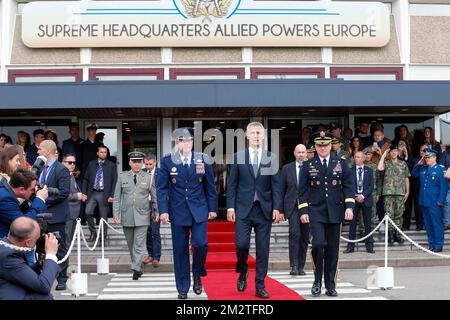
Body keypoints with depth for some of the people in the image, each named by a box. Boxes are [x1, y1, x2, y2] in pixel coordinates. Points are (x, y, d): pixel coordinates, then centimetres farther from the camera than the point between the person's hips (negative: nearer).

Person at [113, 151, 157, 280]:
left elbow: (155, 197, 10)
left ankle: (136, 269, -10)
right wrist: (116, 215, 0)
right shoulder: (122, 177, 6)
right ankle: (138, 267, 21)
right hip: (127, 216, 2)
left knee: (139, 245, -9)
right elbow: (117, 197, 6)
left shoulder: (148, 178, 4)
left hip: (142, 216, -2)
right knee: (131, 244, 9)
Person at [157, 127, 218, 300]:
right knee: (180, 250, 3)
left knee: (200, 243, -13)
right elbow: (161, 187, 0)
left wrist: (212, 208, 6)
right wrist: (163, 210, -7)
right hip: (178, 212, 0)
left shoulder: (202, 160, 2)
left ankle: (197, 274, 16)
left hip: (199, 210, 0)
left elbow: (210, 186, 7)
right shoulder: (167, 161, -1)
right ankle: (183, 289, 15)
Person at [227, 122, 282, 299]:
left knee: (263, 249, 2)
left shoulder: (271, 158, 5)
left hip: (265, 209, 1)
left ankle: (260, 286, 10)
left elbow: (276, 185, 4)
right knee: (241, 244, -10)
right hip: (243, 208, -1)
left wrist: (277, 208, -4)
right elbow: (232, 184, 4)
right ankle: (243, 272, 20)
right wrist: (230, 207, -3)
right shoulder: (238, 157, 4)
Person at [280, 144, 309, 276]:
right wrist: (280, 210, 4)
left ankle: (301, 266, 16)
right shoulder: (287, 169, 7)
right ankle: (294, 266, -14)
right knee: (294, 233, -15)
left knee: (305, 237, 6)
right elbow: (282, 190, 8)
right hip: (292, 207, -1)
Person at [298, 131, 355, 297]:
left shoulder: (341, 164, 7)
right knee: (318, 243, -19)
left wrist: (349, 207, -6)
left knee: (332, 250, 5)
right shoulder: (308, 165, 5)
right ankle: (317, 280, -1)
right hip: (315, 211, -2)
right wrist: (303, 211, -3)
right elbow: (303, 190, 5)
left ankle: (330, 286, 15)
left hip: (335, 212, 2)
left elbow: (349, 186, 5)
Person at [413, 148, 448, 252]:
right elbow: (414, 174, 26)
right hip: (424, 201, 6)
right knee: (428, 224, 10)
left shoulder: (441, 169, -5)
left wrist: (441, 200, -15)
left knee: (437, 223, -3)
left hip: (434, 202, -6)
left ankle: (438, 245, 1)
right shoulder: (423, 169, 14)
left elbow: (444, 186, -9)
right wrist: (419, 164, 11)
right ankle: (431, 244, 18)